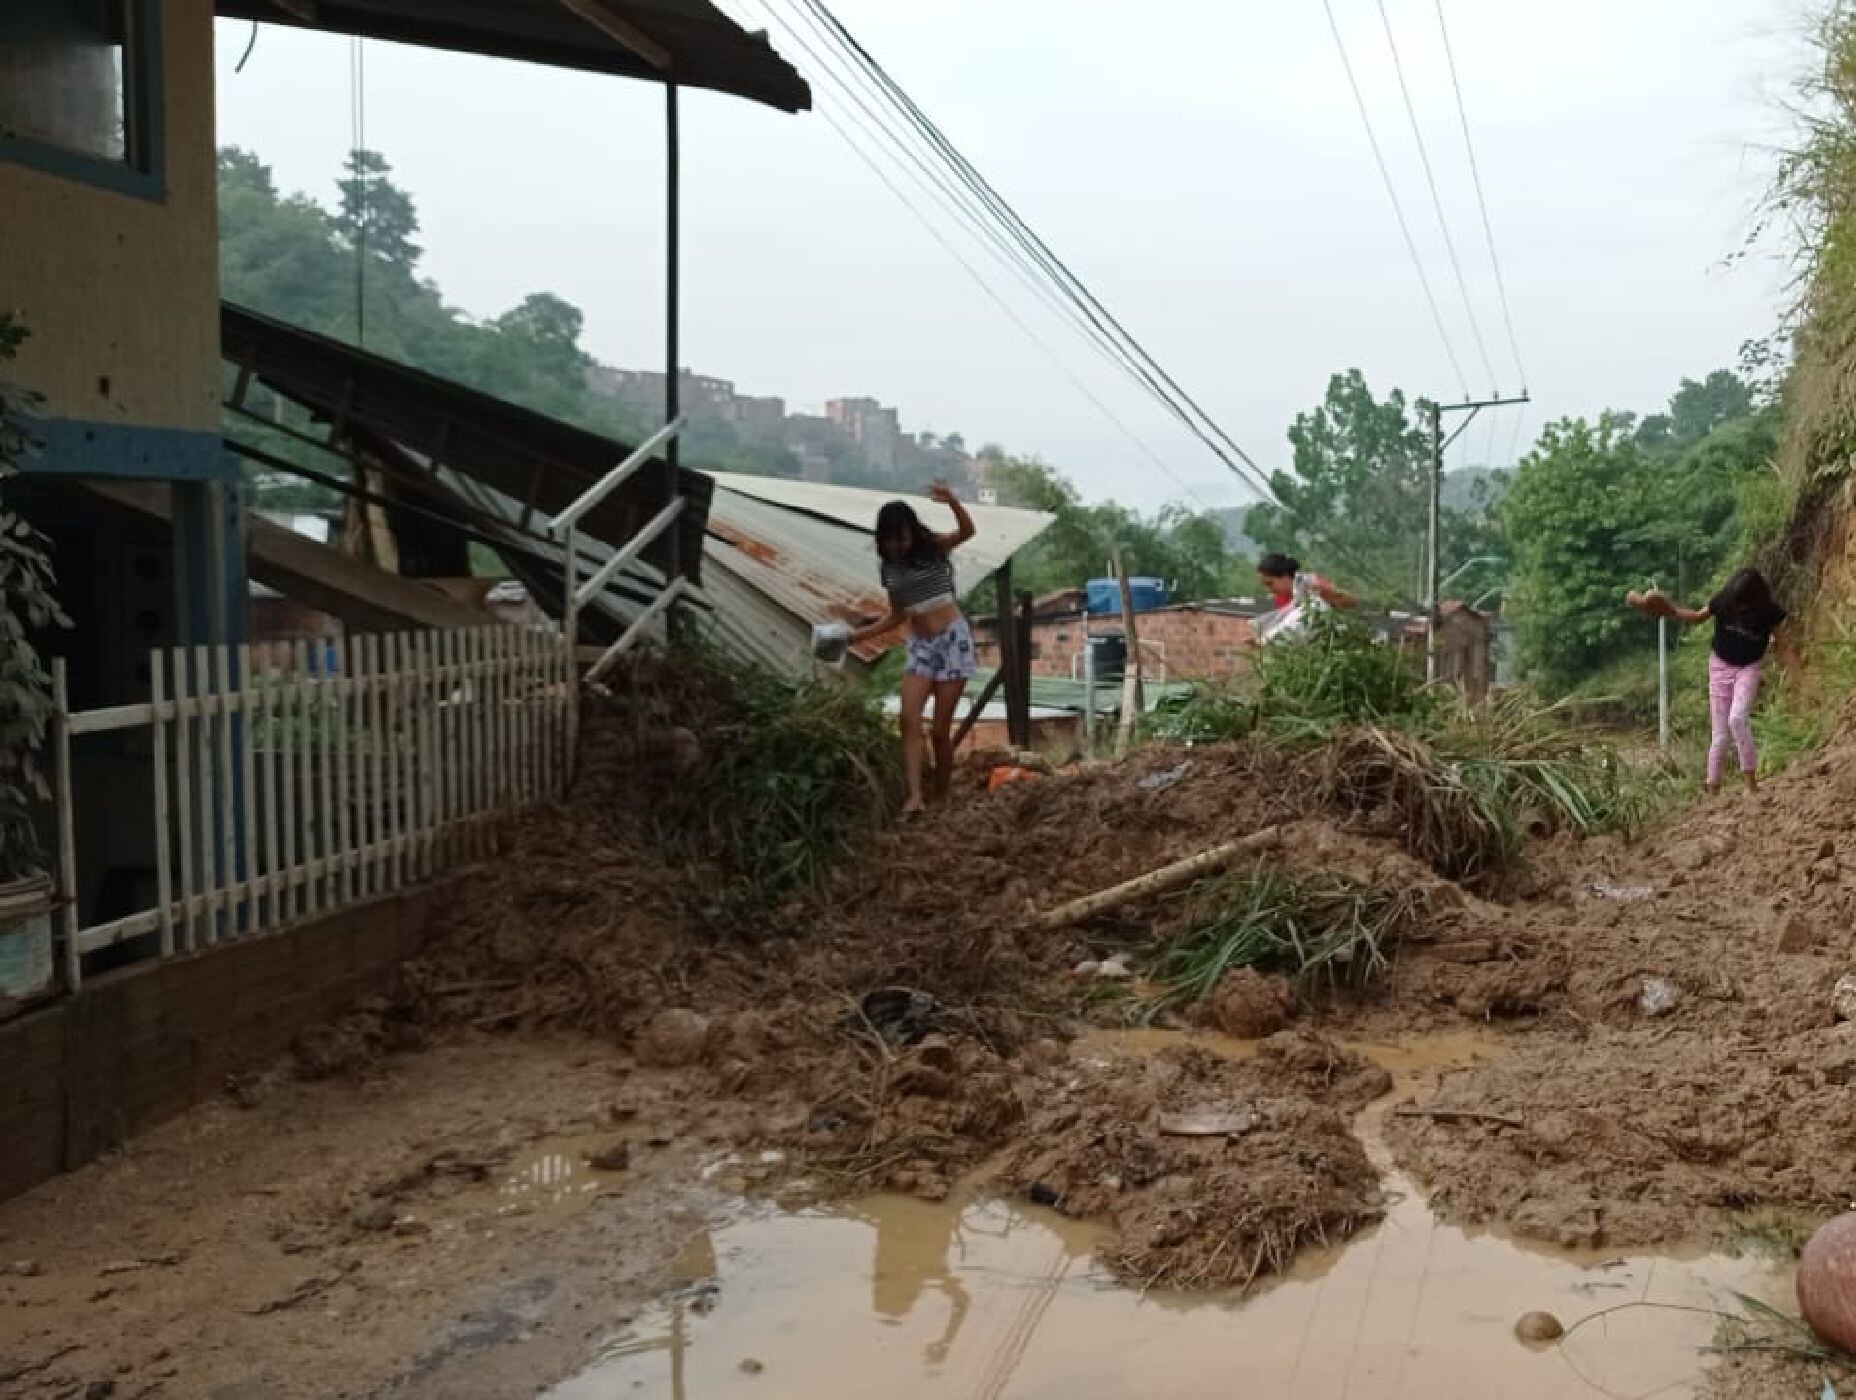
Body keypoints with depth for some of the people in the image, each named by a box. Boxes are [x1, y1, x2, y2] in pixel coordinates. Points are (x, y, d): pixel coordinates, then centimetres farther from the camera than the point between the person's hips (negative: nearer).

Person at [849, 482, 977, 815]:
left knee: (941, 728, -3)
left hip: (953, 640, -5)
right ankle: (914, 795, -24)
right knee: (909, 718, -16)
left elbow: (968, 531, -26)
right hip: (919, 646, 5)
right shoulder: (890, 567, 7)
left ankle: (941, 798, 10)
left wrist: (952, 501, -45)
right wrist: (855, 636, 10)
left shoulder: (933, 548, -6)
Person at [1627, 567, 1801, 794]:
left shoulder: (1770, 612, -17)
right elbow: (1698, 616, 3)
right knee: (1720, 734, 1)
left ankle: (1751, 781, -20)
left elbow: (1784, 647, -8)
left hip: (1749, 669, -2)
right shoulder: (1723, 602, -15)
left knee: (1737, 718, -28)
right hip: (1721, 666, 2)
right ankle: (1713, 788, 11)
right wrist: (1669, 609, -10)